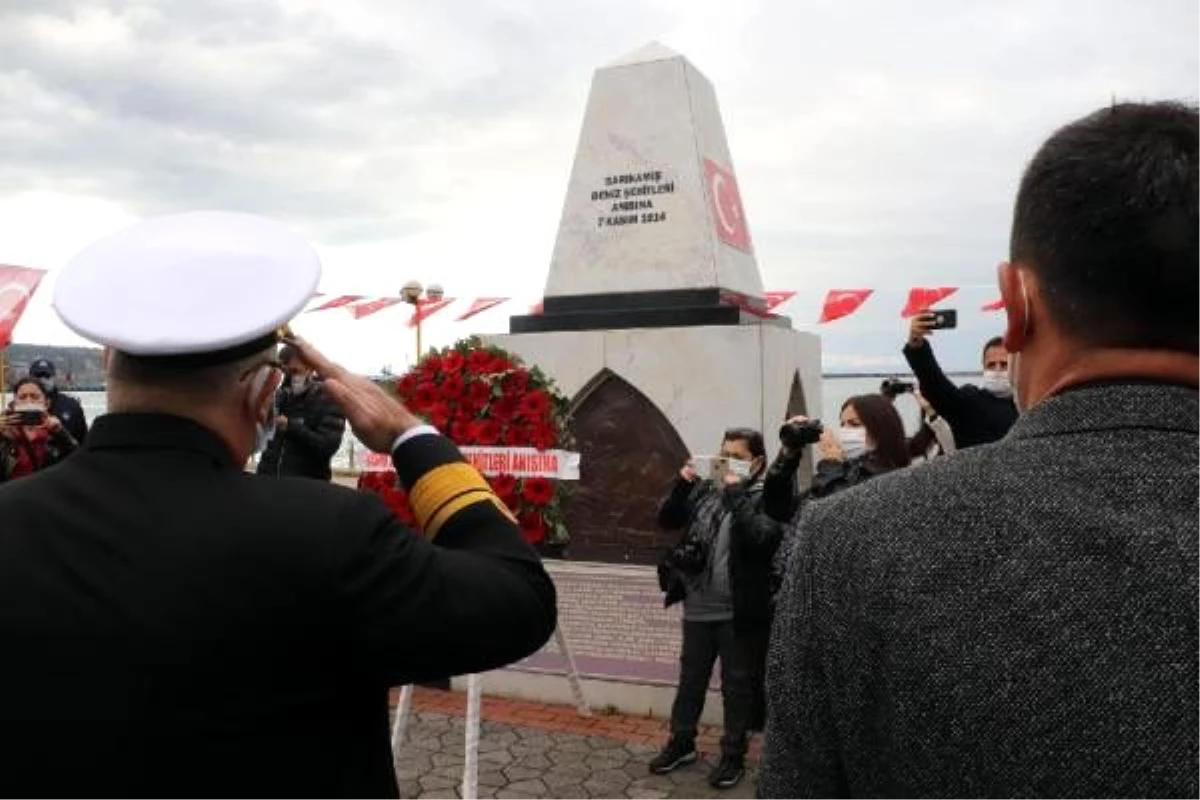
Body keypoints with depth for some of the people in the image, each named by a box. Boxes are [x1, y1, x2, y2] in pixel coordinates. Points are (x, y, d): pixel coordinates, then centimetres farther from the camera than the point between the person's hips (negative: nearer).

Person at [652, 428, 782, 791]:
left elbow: (760, 537, -27)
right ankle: (681, 743, 36)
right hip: (698, 608, 5)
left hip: (738, 614, -4)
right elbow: (667, 520, 5)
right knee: (690, 679, 19)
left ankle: (733, 756, 26)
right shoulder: (705, 488, 3)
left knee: (737, 686, 11)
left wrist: (736, 491, -24)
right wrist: (682, 484, -9)